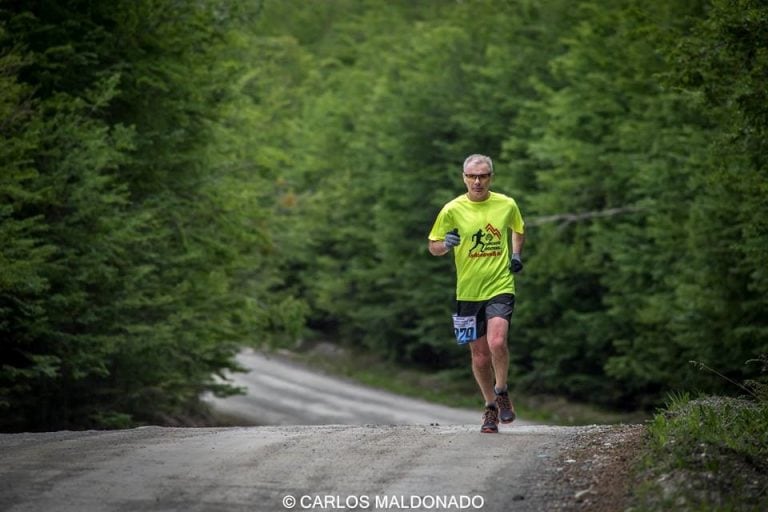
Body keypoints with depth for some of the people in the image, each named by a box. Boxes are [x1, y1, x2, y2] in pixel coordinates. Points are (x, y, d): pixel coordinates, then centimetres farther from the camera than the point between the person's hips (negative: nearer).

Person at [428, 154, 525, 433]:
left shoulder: (507, 205, 1)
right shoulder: (452, 210, -3)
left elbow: (518, 229, 23)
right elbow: (433, 247, 5)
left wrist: (516, 254, 7)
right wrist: (446, 244, -17)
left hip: (500, 287, -1)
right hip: (468, 292, 1)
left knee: (497, 342, -22)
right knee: (479, 355, 6)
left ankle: (502, 392, 3)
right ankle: (491, 407, 25)